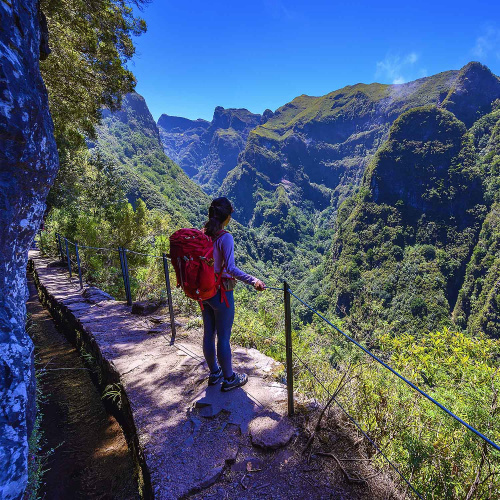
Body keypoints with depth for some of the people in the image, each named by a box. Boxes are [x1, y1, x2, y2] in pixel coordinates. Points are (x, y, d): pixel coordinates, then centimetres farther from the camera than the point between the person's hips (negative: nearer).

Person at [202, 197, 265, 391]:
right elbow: (230, 268, -28)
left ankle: (214, 373, 39)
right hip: (221, 294, -7)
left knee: (208, 334, 19)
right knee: (223, 338, 8)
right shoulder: (225, 238, -19)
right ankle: (229, 379, 27)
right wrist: (253, 280, -33)